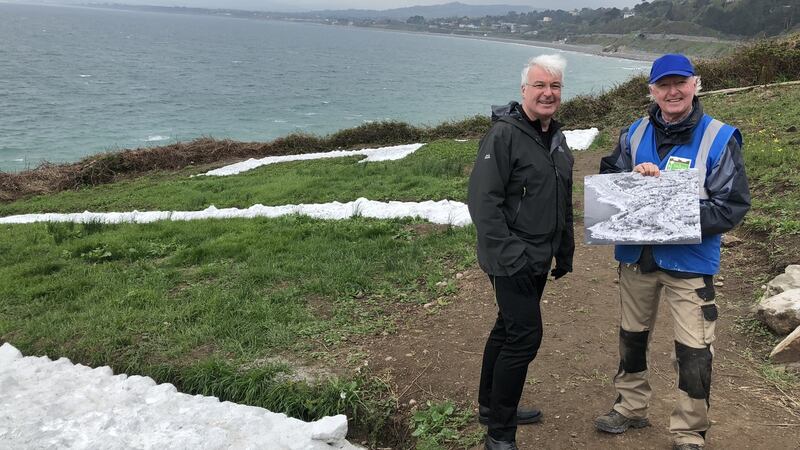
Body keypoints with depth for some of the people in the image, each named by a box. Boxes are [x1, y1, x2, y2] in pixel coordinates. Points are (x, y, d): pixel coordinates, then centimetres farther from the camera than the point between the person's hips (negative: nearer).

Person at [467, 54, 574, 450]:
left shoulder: (556, 138, 13)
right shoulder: (504, 134, -15)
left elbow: (563, 203, 21)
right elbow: (482, 200, -21)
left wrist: (565, 251, 20)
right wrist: (509, 256, -24)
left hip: (538, 259, 9)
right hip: (512, 261, -9)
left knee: (509, 329, 18)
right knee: (525, 336, -9)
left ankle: (492, 405, 34)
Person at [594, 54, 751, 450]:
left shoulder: (719, 139, -8)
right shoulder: (634, 134, 4)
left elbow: (733, 206, -11)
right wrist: (633, 178, -15)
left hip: (689, 262, -4)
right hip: (636, 256, 4)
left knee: (694, 351, 0)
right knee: (632, 336, 18)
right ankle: (631, 406, 39)